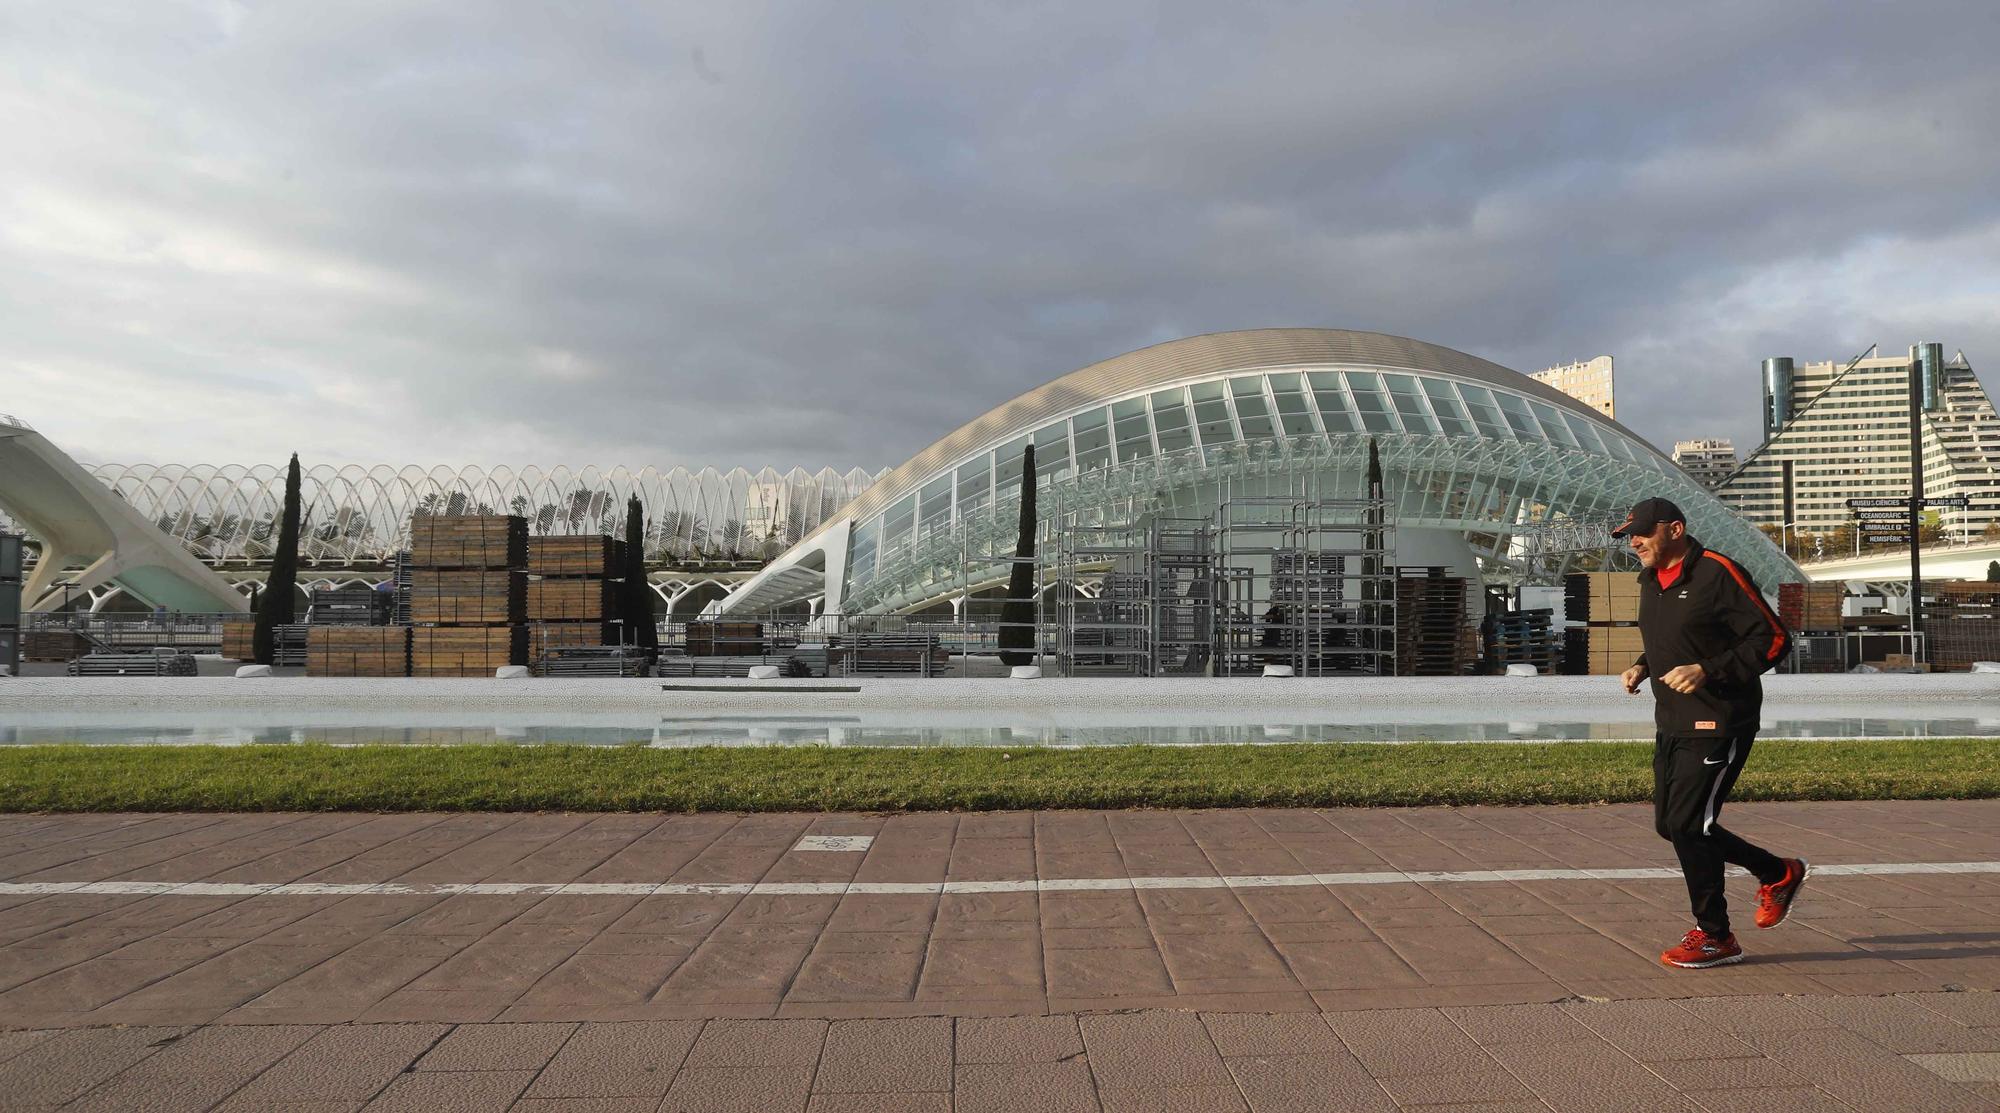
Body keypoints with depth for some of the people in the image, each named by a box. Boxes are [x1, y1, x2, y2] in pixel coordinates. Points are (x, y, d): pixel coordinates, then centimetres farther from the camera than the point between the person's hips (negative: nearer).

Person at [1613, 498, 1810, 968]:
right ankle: (1778, 873, 33)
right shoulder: (1651, 581, 11)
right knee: (1669, 825, 12)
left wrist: (1707, 671, -22)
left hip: (1719, 725, -9)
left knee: (1687, 824, -9)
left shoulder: (1717, 574, -14)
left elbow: (1773, 639, -15)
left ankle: (1714, 937, 9)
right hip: (1671, 725, 9)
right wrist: (1642, 667, 5)